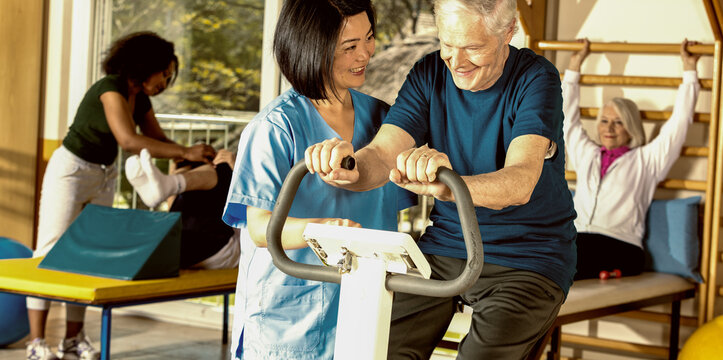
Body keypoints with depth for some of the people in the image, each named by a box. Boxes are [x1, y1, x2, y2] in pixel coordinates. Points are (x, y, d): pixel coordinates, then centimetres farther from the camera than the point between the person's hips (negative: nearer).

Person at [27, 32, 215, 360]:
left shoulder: (141, 99, 4)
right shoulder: (111, 89, -22)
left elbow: (158, 140, 9)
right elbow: (128, 140, -34)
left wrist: (194, 155, -10)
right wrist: (185, 153, -35)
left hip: (104, 177, 8)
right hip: (71, 170, -8)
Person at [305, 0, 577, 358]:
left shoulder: (536, 79, -16)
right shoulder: (429, 74, -1)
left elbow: (520, 183, -32)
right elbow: (382, 153, -14)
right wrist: (349, 170, -40)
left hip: (528, 258, -4)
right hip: (445, 244, 4)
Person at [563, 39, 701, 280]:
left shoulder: (645, 160, 18)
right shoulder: (586, 154, 29)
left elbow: (679, 123, 15)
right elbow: (568, 116, 37)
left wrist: (689, 69, 17)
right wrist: (575, 65, 41)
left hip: (620, 247, -4)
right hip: (577, 240, 4)